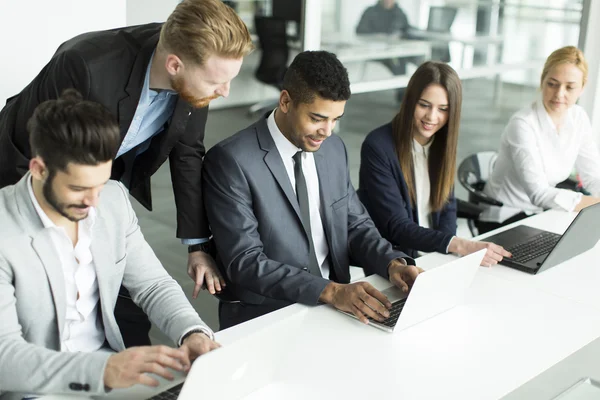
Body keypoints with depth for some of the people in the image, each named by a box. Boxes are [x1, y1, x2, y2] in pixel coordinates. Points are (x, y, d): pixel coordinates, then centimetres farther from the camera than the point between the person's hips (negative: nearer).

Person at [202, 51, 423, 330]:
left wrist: (393, 263, -8)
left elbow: (355, 225, 12)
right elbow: (244, 262, -18)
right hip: (265, 318, -6)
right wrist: (329, 291, -27)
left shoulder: (334, 149, 6)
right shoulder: (230, 161, -14)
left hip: (334, 305, 6)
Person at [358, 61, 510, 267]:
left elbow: (447, 207, 7)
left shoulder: (443, 142, 3)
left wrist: (444, 250, -12)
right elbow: (396, 227, -20)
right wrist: (459, 245, -31)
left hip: (435, 257, 6)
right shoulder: (377, 146, -17)